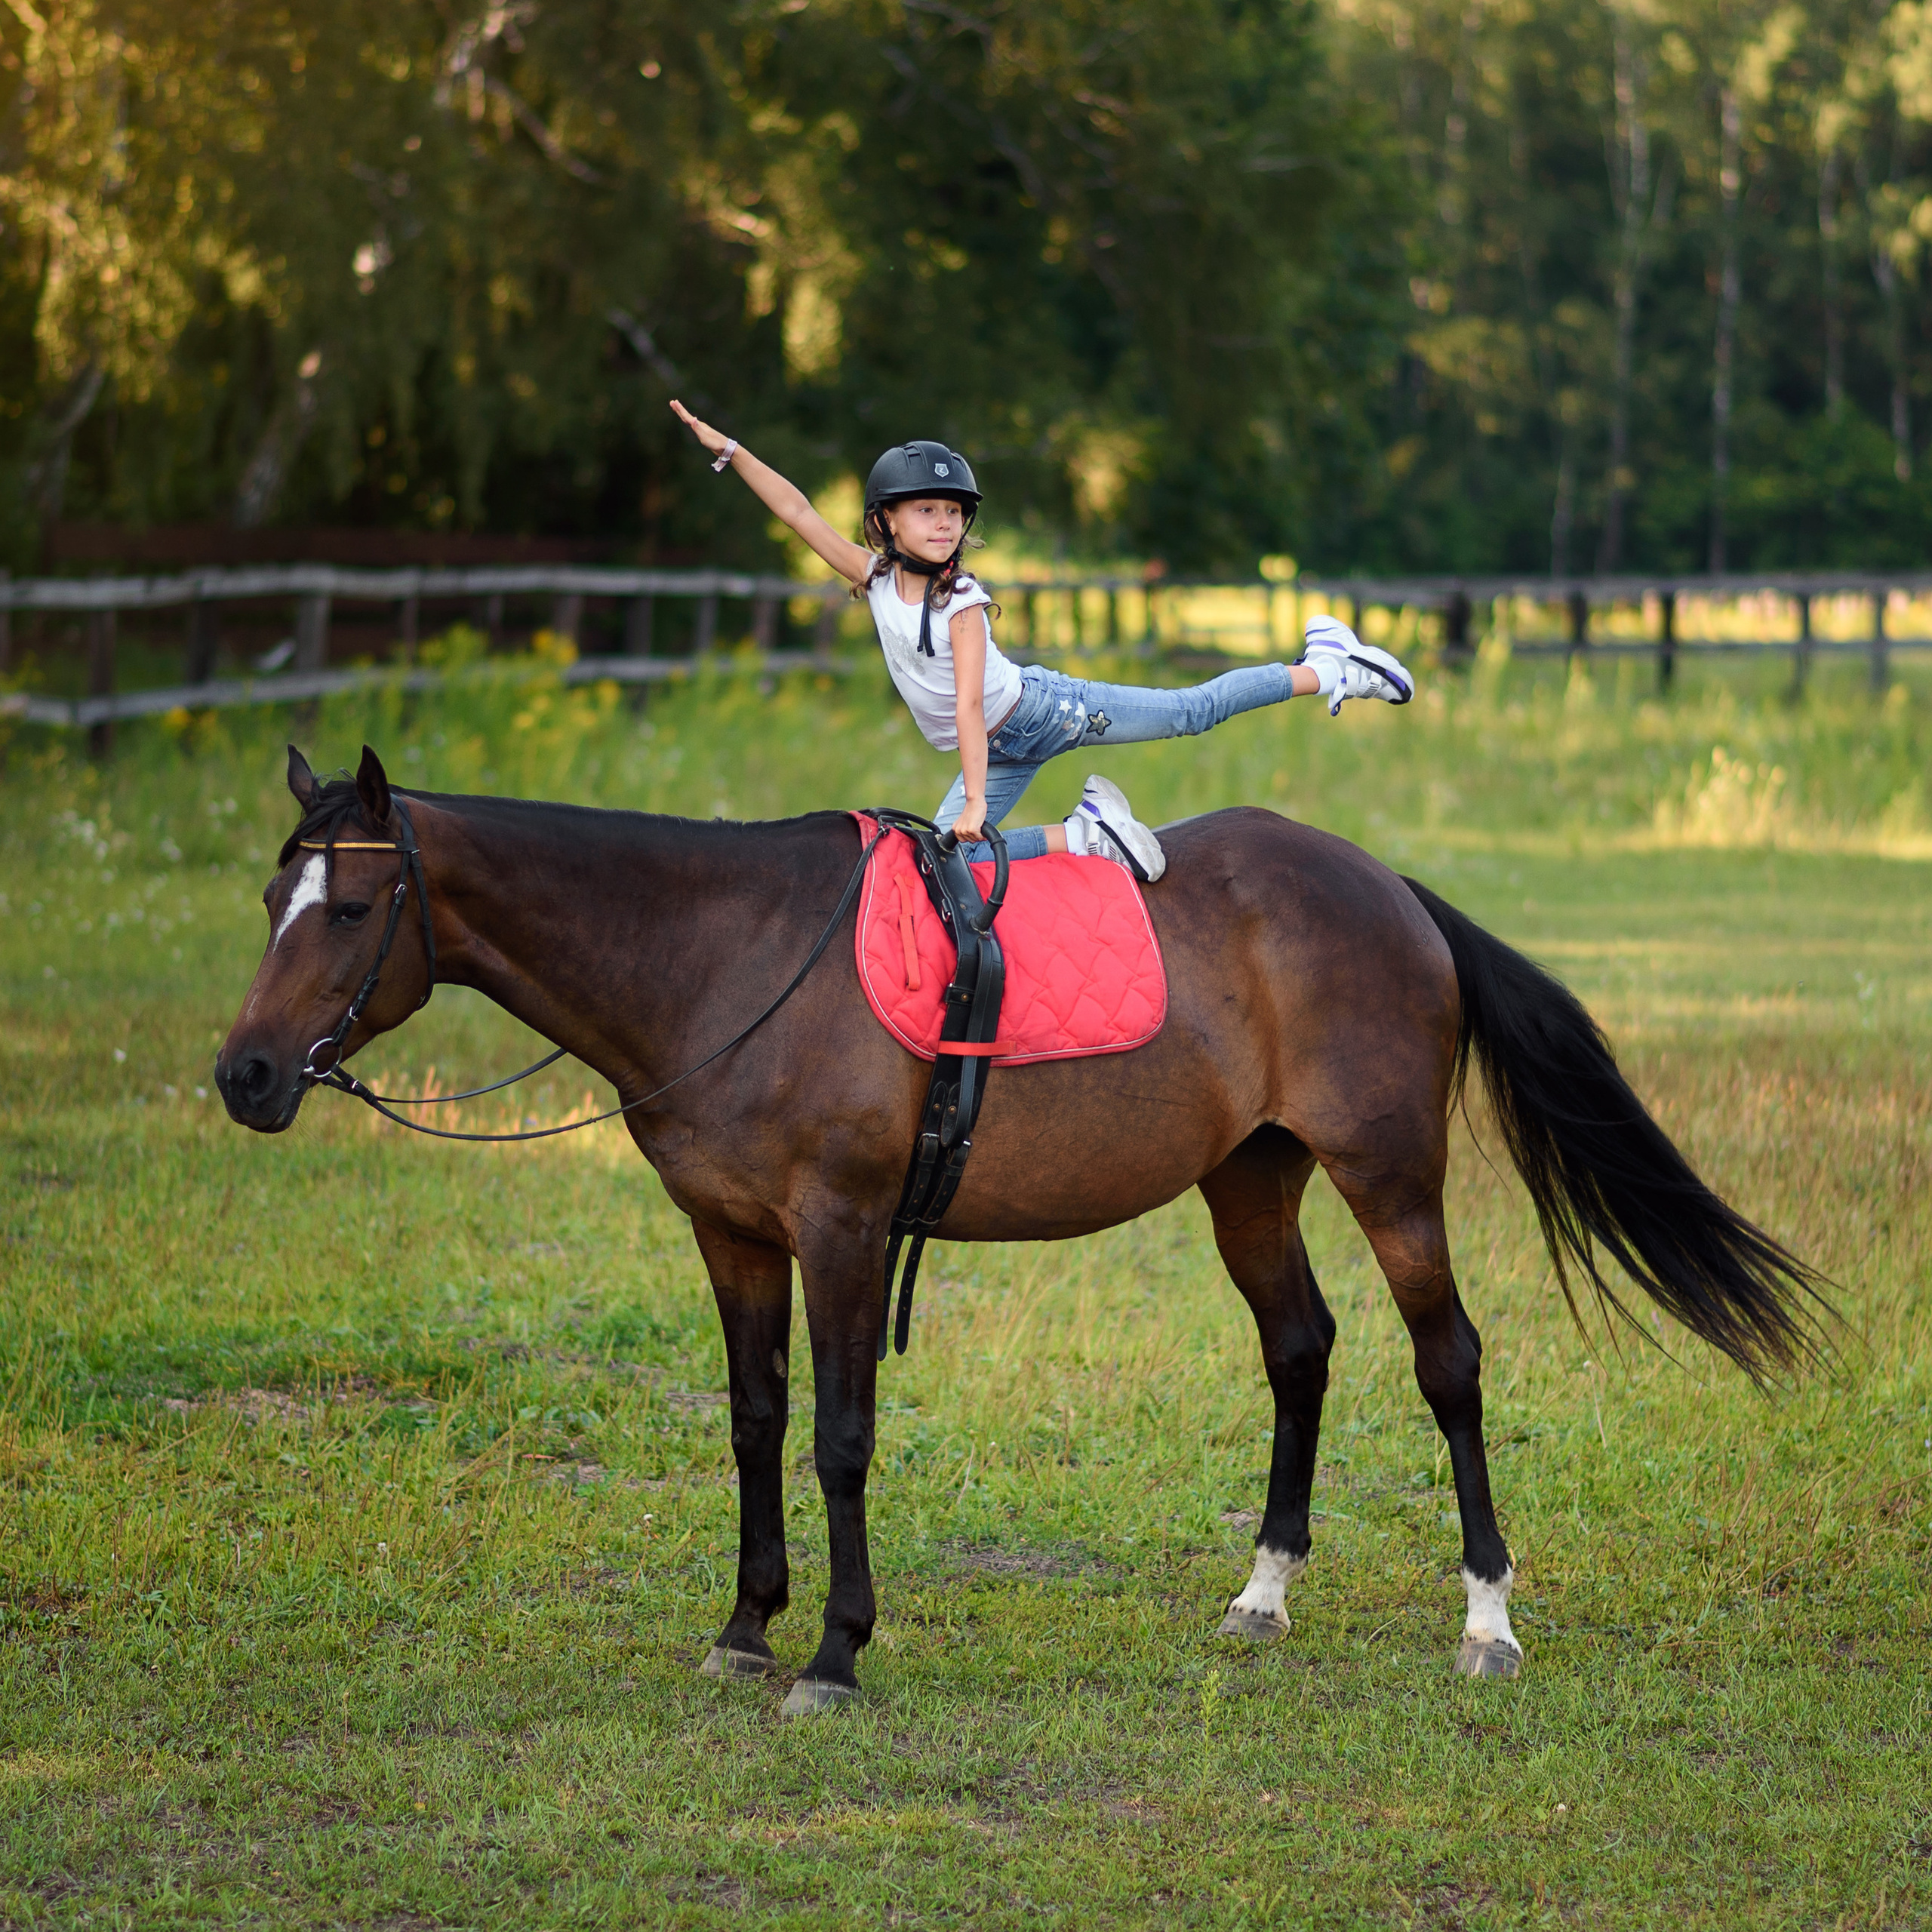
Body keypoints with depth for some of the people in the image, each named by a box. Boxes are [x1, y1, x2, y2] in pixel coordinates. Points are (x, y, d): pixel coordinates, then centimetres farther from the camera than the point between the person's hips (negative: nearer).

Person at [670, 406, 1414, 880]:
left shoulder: (962, 602, -21)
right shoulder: (876, 578, -8)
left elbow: (968, 703, -28)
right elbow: (799, 512, -10)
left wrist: (973, 802, -35)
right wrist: (728, 450, -17)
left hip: (1039, 709, -5)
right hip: (1000, 752, 5)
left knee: (1192, 711, 0)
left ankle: (1321, 671, 16)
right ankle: (1086, 835, -9)